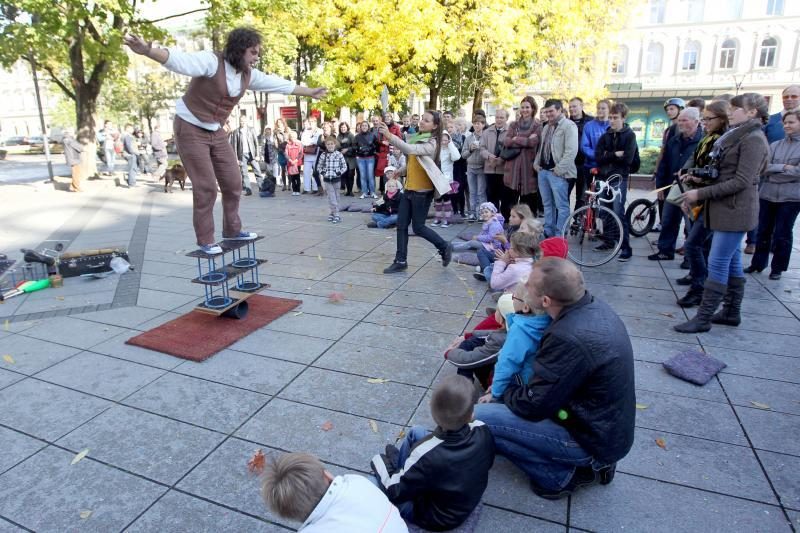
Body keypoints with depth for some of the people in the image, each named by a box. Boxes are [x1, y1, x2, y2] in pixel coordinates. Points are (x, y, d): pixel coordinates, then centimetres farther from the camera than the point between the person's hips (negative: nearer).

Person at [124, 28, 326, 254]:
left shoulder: (249, 75, 1)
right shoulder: (211, 62, -20)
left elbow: (279, 84, 13)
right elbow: (181, 61, -37)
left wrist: (310, 92, 21)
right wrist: (148, 51, -56)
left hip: (216, 132, 7)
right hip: (191, 129, -7)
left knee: (233, 182, 8)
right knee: (206, 187, -8)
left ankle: (232, 229, 25)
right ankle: (205, 240, 5)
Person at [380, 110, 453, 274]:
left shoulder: (431, 143, -15)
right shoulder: (416, 137, 10)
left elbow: (410, 149, -33)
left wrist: (390, 136, -42)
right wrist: (401, 171, 9)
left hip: (422, 191, -8)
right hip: (409, 188, 8)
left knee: (418, 227, -1)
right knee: (401, 225, 5)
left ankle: (444, 247, 20)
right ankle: (400, 261, 13)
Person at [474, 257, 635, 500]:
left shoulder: (569, 338, -33)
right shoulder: (595, 307, -5)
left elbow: (532, 406, -22)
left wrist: (503, 391, -2)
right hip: (606, 423, 9)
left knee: (478, 420, -13)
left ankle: (563, 475, 1)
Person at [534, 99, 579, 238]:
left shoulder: (569, 125, -8)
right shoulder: (547, 127, 19)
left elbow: (571, 151, -17)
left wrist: (559, 169, -18)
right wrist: (536, 163, 12)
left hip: (557, 173, -8)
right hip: (543, 171, 9)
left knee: (561, 206, -4)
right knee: (547, 204, 14)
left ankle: (559, 237, -1)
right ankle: (548, 233, 23)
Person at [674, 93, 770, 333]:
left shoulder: (753, 139, -12)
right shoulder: (735, 136, 17)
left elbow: (741, 181, -19)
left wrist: (701, 193, -19)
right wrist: (695, 195, 7)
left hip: (735, 210, -9)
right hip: (724, 207, 9)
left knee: (718, 264, -8)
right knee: (732, 261, 13)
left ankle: (703, 318, -4)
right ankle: (731, 312, 23)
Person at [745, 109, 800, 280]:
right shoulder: (775, 145, 8)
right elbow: (765, 168, -2)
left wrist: (774, 171, -7)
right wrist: (784, 167, -15)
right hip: (767, 194, 3)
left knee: (782, 234, 5)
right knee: (763, 231, 10)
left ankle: (778, 268, 16)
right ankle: (758, 263, 22)